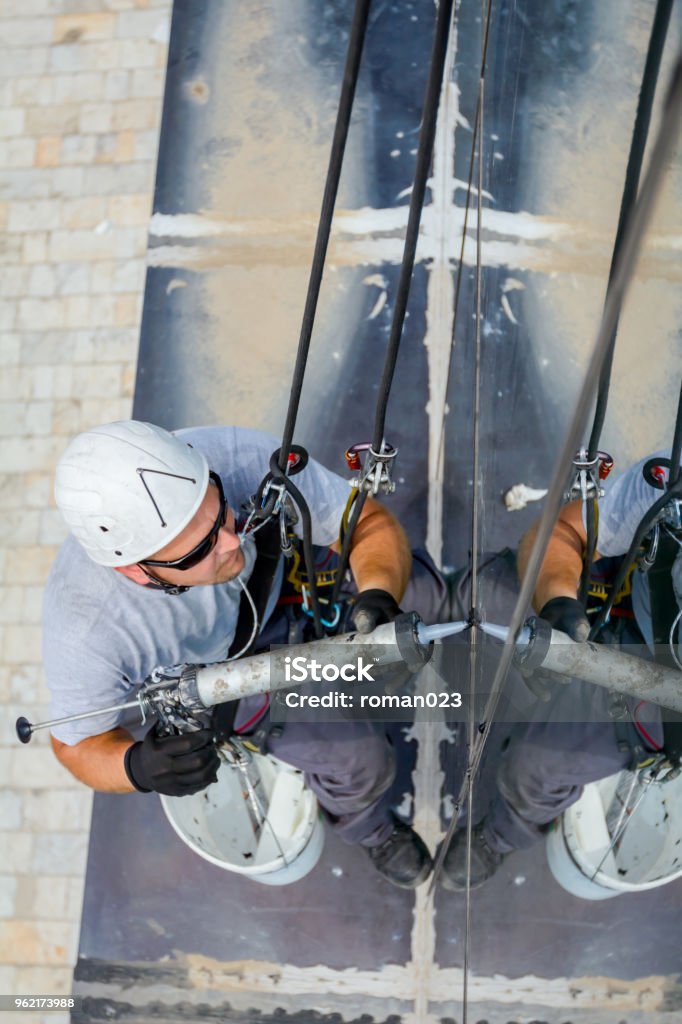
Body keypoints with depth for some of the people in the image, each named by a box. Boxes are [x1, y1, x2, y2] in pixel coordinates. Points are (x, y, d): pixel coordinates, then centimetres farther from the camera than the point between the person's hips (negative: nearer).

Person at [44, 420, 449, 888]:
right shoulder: (86, 630, -43)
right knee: (362, 763, -5)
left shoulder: (244, 458, -41)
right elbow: (77, 742, -22)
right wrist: (138, 768, -45)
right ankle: (368, 827, 36)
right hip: (216, 679, -3)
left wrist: (379, 596, -49)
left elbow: (372, 522, -28)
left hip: (285, 583, 3)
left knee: (419, 595, 6)